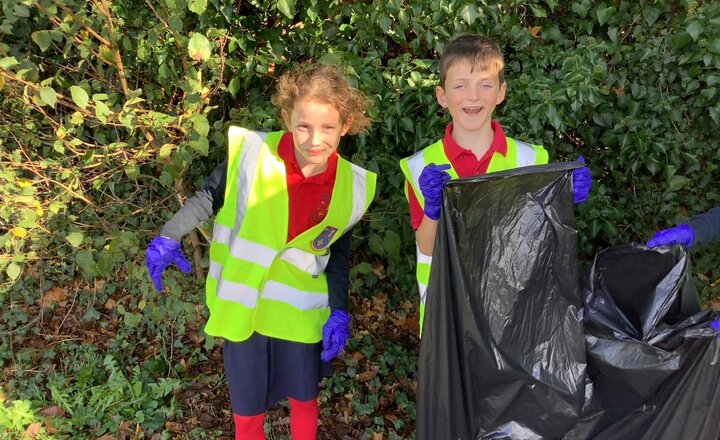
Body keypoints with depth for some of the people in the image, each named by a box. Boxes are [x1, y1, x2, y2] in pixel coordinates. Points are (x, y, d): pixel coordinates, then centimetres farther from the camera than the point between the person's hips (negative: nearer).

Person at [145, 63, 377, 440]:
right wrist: (168, 237, -13)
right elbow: (211, 197, -3)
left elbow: (338, 255, 2)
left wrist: (338, 311, -7)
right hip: (241, 308, -1)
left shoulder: (351, 187, -11)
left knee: (304, 397, 22)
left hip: (302, 314, 1)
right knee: (248, 405, 17)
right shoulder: (251, 152, -19)